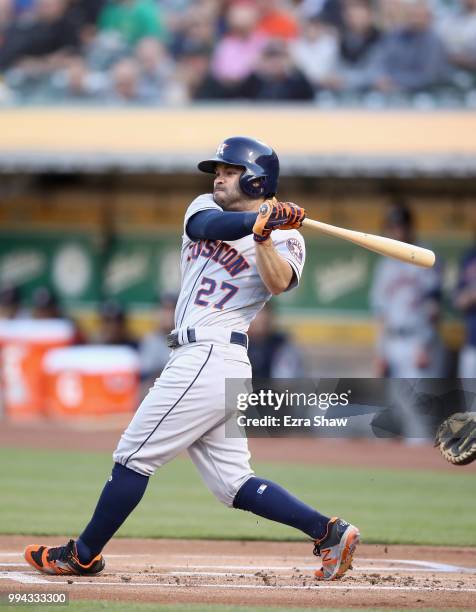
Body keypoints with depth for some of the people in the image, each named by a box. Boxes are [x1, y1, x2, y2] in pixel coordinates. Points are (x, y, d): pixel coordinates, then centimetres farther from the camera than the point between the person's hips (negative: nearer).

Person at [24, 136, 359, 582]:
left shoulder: (285, 238, -1)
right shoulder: (206, 207, 17)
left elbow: (278, 282, -21)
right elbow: (204, 226, -8)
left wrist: (263, 235, -36)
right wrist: (259, 218, -22)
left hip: (208, 357, -8)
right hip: (200, 359, 8)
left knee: (134, 456, -3)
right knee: (231, 481, 5)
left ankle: (83, 555, 8)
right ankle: (327, 531, 4)